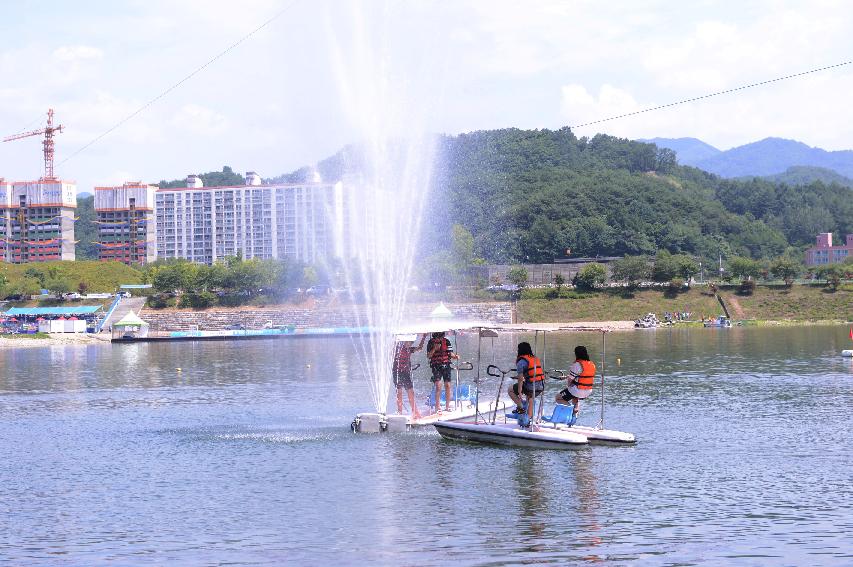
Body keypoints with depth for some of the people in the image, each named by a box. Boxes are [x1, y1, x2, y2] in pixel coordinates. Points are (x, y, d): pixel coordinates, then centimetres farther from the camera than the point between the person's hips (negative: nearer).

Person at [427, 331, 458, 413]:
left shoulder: (446, 341, 5)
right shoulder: (431, 342, -1)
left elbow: (450, 353, 7)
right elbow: (428, 356, -2)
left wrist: (455, 356, -13)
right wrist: (434, 349, -17)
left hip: (446, 366, 3)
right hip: (436, 366, -3)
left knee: (447, 386, 2)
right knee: (438, 386, -13)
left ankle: (447, 406, 14)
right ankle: (438, 407, -8)